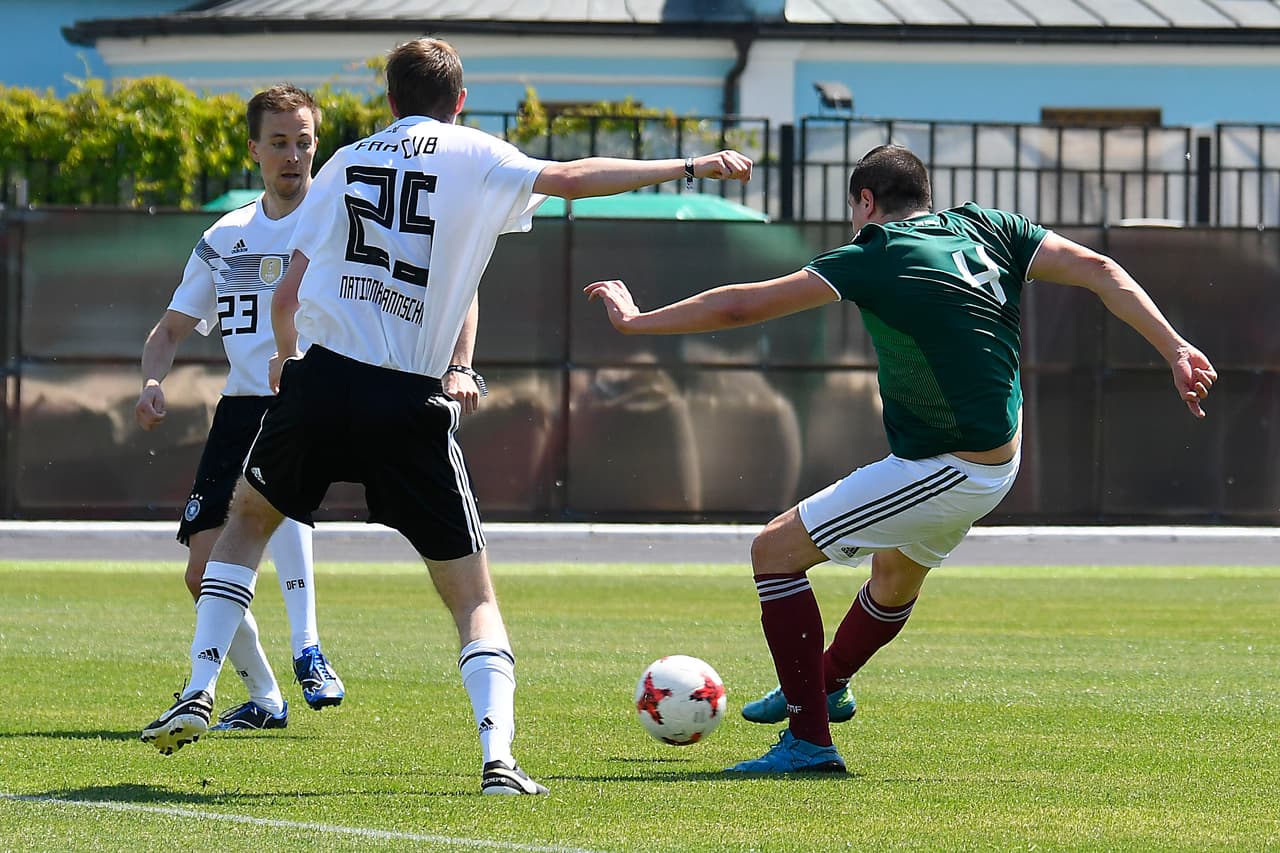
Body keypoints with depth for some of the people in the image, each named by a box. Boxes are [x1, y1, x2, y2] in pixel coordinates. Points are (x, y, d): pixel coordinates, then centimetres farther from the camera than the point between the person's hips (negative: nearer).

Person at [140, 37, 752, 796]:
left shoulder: (346, 164, 15)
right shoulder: (472, 157, 6)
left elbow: (288, 296, 15)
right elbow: (571, 178, -8)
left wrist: (286, 358, 36)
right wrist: (688, 168, -2)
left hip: (322, 379, 2)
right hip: (411, 404, -2)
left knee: (249, 517, 29)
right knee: (474, 596, 5)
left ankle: (199, 692, 18)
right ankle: (498, 755, -14)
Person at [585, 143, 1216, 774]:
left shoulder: (875, 260, -14)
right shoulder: (987, 229, 4)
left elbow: (741, 306, -12)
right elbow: (1099, 271, -4)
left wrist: (635, 321, 0)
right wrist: (1175, 350, -6)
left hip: (944, 473, -9)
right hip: (998, 457, 9)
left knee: (776, 551, -2)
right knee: (897, 571, 33)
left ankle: (809, 741, -5)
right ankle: (828, 683, 58)